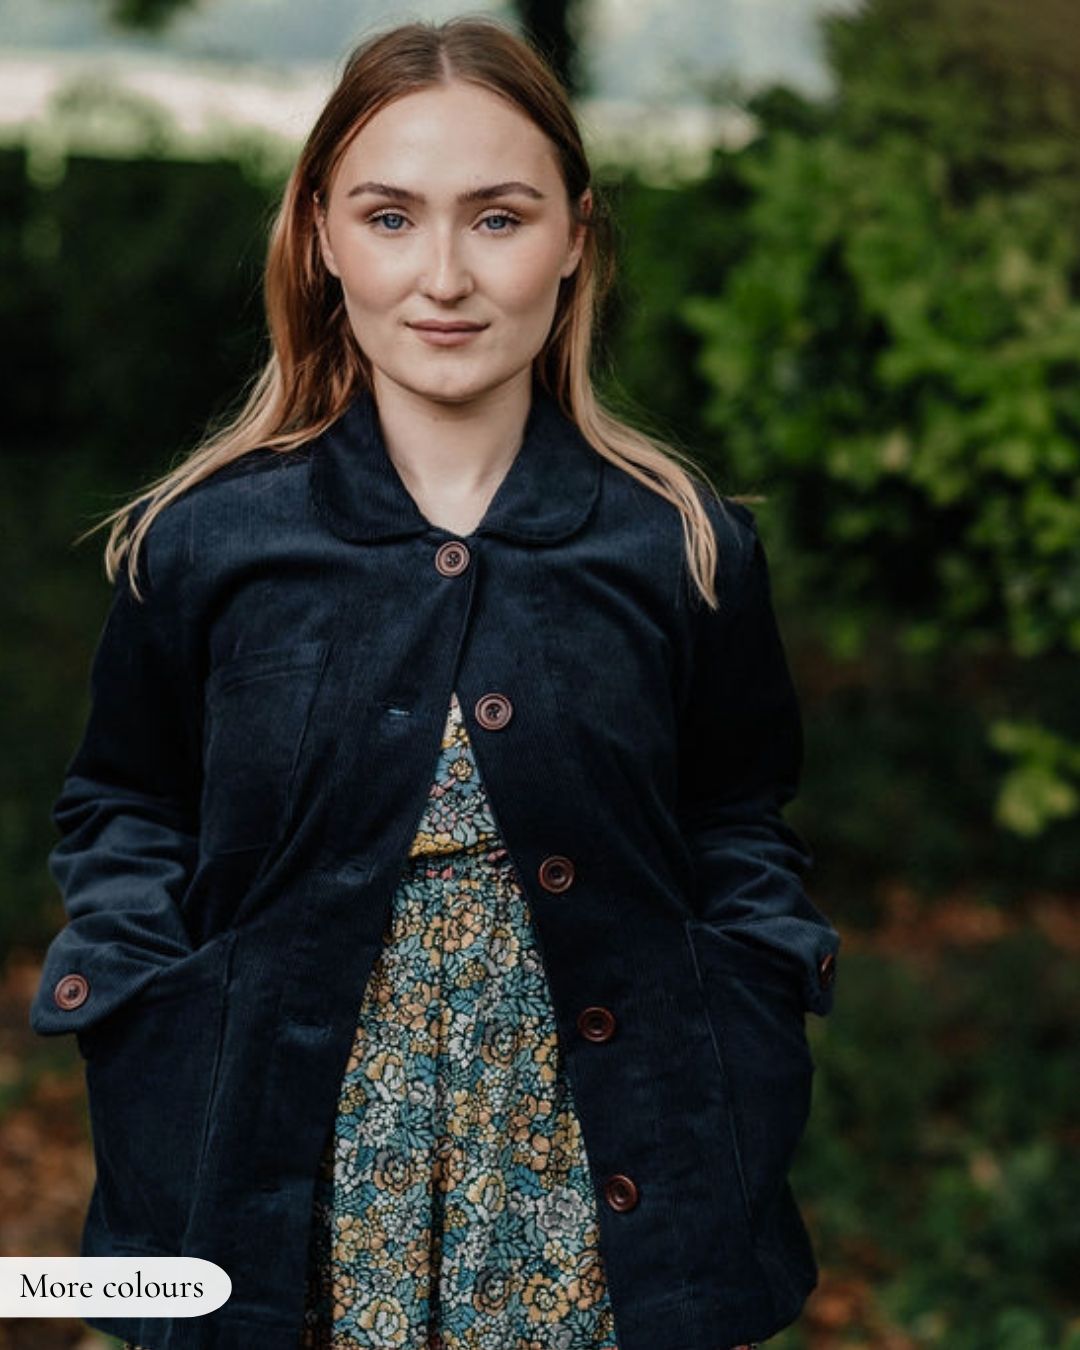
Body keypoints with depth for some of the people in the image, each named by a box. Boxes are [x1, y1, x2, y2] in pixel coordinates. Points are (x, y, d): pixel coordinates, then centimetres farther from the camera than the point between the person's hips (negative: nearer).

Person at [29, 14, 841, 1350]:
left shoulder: (686, 546, -4)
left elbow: (740, 823, 8)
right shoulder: (202, 540, -4)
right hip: (294, 1176, 0)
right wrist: (150, 1016, -7)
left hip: (599, 1177, 1)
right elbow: (125, 810, 8)